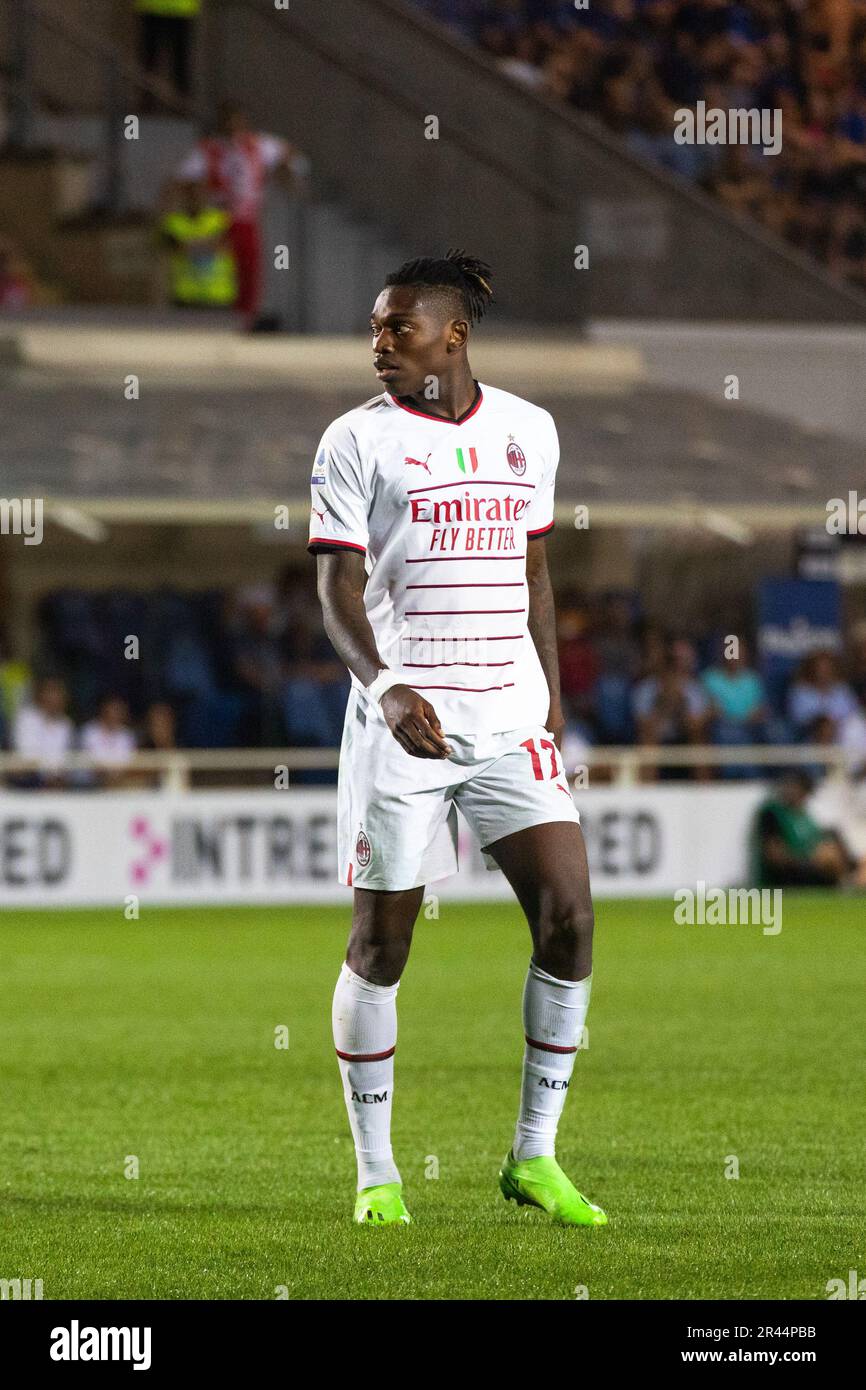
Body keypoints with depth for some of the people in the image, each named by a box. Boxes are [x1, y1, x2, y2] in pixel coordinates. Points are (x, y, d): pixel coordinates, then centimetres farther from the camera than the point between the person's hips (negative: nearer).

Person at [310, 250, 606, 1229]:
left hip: (511, 719, 4)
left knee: (569, 920, -6)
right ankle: (375, 1173, 12)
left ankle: (534, 1158, 5)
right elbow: (337, 592, -9)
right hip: (402, 724, -4)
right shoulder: (359, 440, -3)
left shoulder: (527, 431, 10)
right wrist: (384, 686, -26)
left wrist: (552, 693, 15)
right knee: (381, 944, 0)